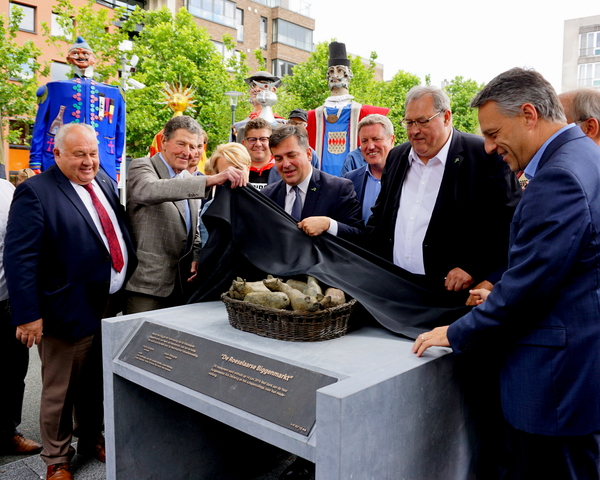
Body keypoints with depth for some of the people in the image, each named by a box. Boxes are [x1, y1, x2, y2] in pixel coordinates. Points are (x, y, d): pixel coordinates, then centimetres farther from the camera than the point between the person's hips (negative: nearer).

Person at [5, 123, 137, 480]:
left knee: (96, 384, 22)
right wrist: (28, 315, -21)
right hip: (70, 313, -6)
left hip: (110, 306, 7)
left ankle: (91, 439, 43)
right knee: (61, 391, 12)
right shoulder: (35, 192, -15)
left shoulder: (103, 181, 7)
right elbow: (19, 258, -18)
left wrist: (123, 290, 14)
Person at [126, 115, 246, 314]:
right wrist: (210, 180, -39)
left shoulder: (188, 179, 15)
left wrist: (195, 257, 2)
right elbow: (151, 190, -31)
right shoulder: (141, 167, -6)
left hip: (181, 283, 6)